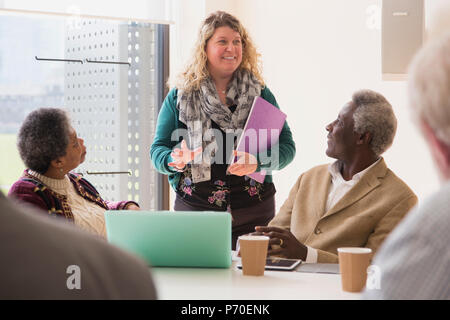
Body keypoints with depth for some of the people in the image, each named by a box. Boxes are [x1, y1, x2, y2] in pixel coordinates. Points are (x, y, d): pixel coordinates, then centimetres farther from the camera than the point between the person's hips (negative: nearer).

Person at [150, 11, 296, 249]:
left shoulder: (260, 93, 7)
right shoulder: (180, 96, 7)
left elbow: (286, 146, 3)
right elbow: (157, 149, 6)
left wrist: (258, 162, -17)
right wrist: (173, 160, -17)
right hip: (194, 208, 0)